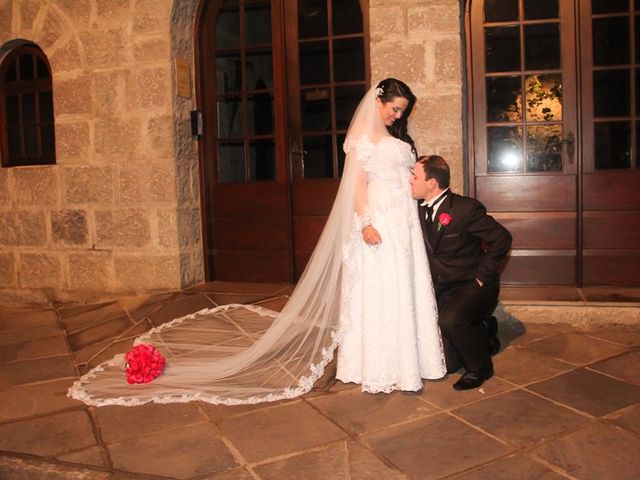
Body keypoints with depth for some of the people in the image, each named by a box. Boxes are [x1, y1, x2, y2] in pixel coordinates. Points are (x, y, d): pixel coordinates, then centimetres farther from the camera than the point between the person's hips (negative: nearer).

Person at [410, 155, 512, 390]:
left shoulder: (466, 208, -16)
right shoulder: (419, 209, 1)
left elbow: (502, 238, -15)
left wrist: (482, 276, -16)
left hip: (474, 286, -6)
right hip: (442, 289, 6)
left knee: (449, 319, -36)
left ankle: (480, 367, -7)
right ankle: (483, 333, 31)